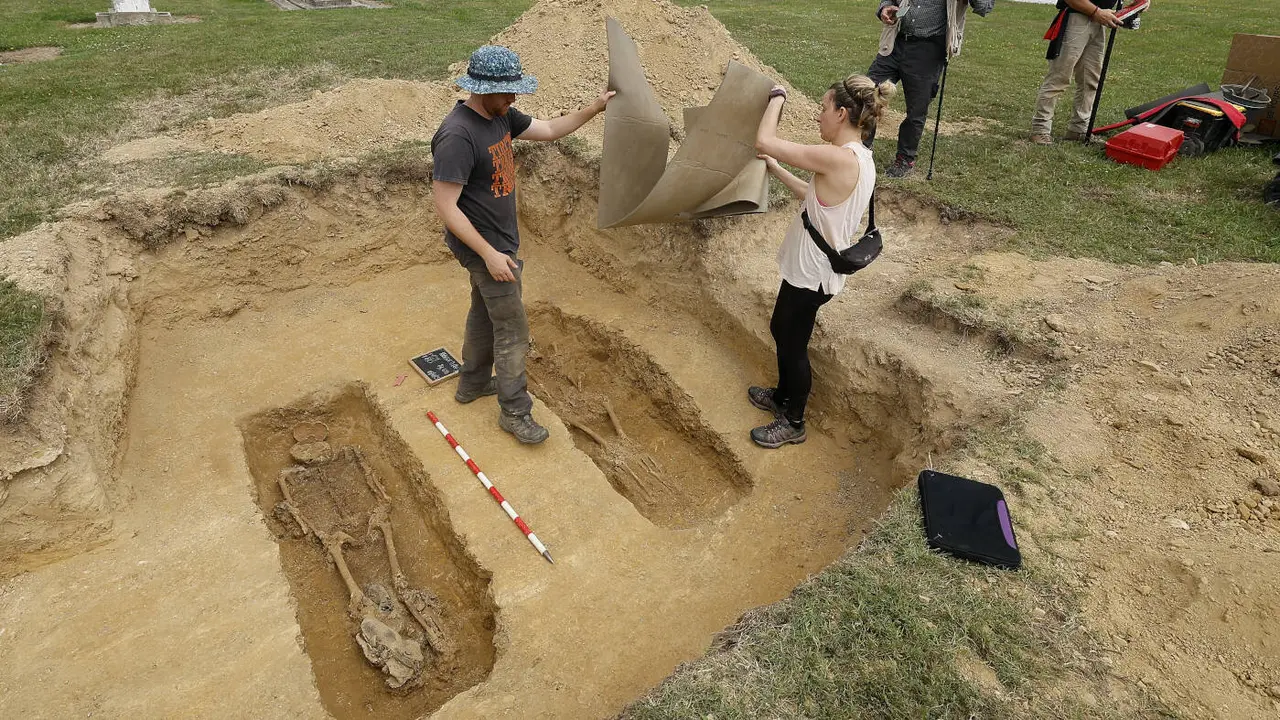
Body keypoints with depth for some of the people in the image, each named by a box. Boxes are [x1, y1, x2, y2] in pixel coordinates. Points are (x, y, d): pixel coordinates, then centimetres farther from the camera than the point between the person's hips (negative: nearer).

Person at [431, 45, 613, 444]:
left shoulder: (500, 116, 1)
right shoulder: (457, 136, -27)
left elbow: (548, 130, 13)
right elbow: (446, 207, -26)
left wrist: (594, 108, 3)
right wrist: (490, 254, -27)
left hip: (498, 239, 10)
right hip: (485, 246, -10)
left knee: (485, 314, 23)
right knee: (512, 331, -1)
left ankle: (472, 382, 42)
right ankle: (514, 411, 14)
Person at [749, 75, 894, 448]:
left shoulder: (839, 159, -29)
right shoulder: (860, 159, 1)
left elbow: (763, 140, -27)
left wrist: (777, 97, -11)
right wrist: (775, 169, 12)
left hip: (810, 275, -9)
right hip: (809, 268, 9)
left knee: (793, 345, 9)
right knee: (780, 329, 26)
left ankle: (793, 423, 30)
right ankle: (783, 395, 48)